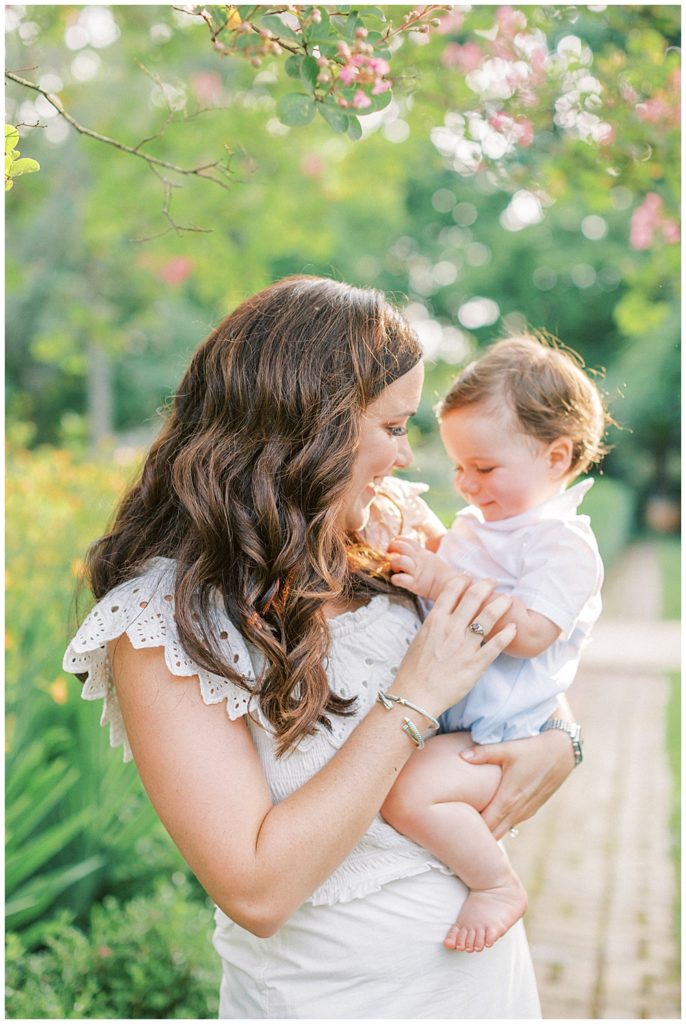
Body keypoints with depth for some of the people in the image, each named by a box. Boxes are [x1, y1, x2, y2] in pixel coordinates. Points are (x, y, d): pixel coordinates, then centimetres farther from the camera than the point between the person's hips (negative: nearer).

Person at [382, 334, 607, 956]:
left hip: (494, 734, -10)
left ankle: (499, 886, -7)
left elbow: (530, 633, -26)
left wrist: (442, 580, -29)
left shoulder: (564, 543, -13)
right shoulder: (476, 524, 16)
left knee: (411, 794, -30)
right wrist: (417, 551, 13)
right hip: (437, 714, 10)